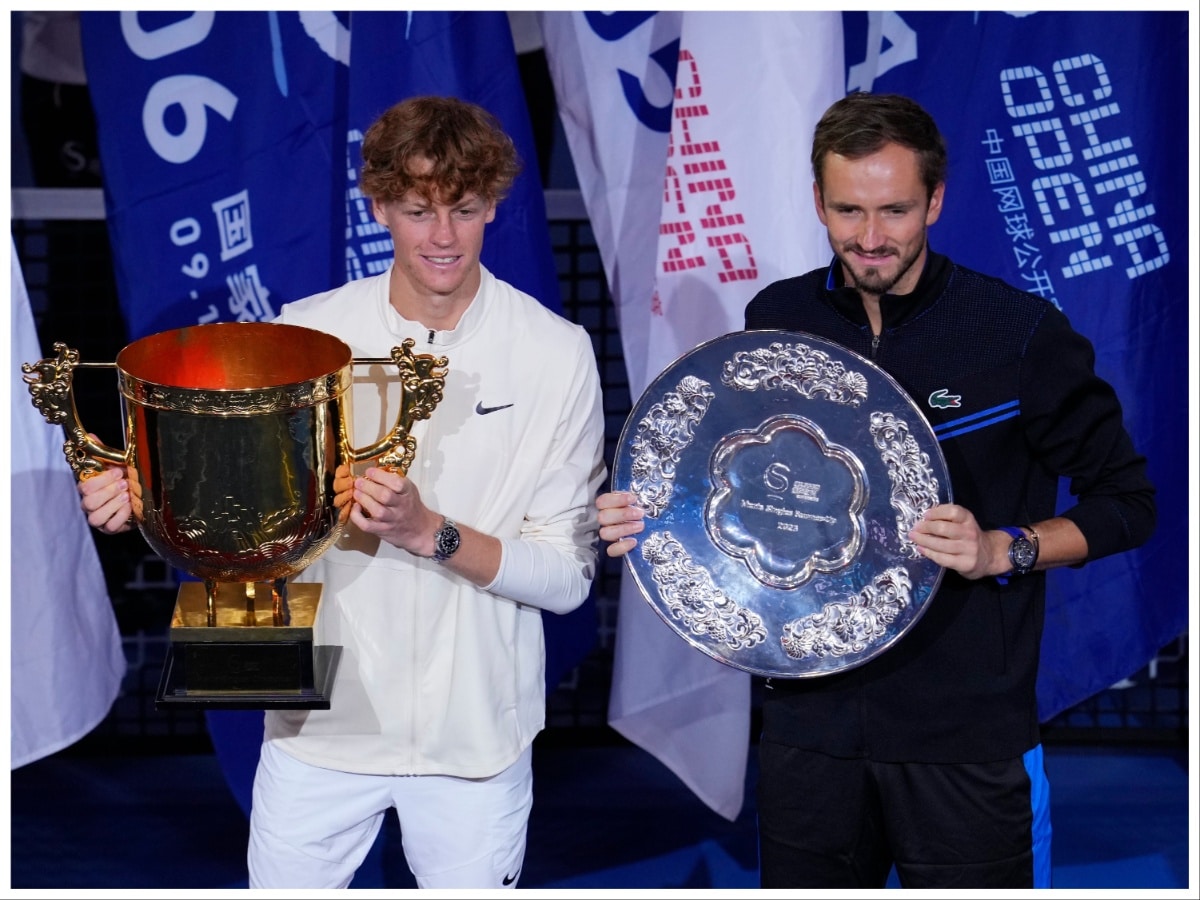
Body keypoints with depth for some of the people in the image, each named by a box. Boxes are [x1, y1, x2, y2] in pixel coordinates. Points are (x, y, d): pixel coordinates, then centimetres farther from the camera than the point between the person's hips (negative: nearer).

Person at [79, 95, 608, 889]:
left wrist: (429, 533, -26)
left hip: (476, 730, -1)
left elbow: (568, 575, -11)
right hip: (323, 717, 1)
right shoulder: (308, 332, -4)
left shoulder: (557, 354, -9)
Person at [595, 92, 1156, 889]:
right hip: (812, 722, 4)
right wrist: (651, 516, -2)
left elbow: (1126, 502, -2)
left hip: (964, 736, -3)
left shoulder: (1020, 331, -8)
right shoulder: (777, 320, 4)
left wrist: (1005, 551, -18)